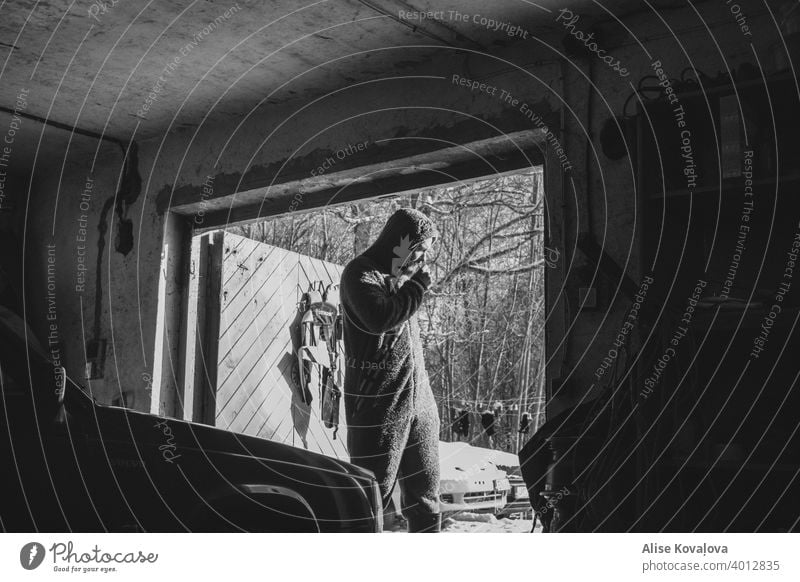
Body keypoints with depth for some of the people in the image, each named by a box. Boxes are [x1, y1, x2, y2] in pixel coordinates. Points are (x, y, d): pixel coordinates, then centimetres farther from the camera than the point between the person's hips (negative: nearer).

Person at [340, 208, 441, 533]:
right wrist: (418, 285, -14)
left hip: (419, 401, 8)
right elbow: (380, 318, -27)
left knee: (425, 493, 13)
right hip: (377, 405, -8)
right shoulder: (360, 274, -9)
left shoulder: (402, 276, 14)